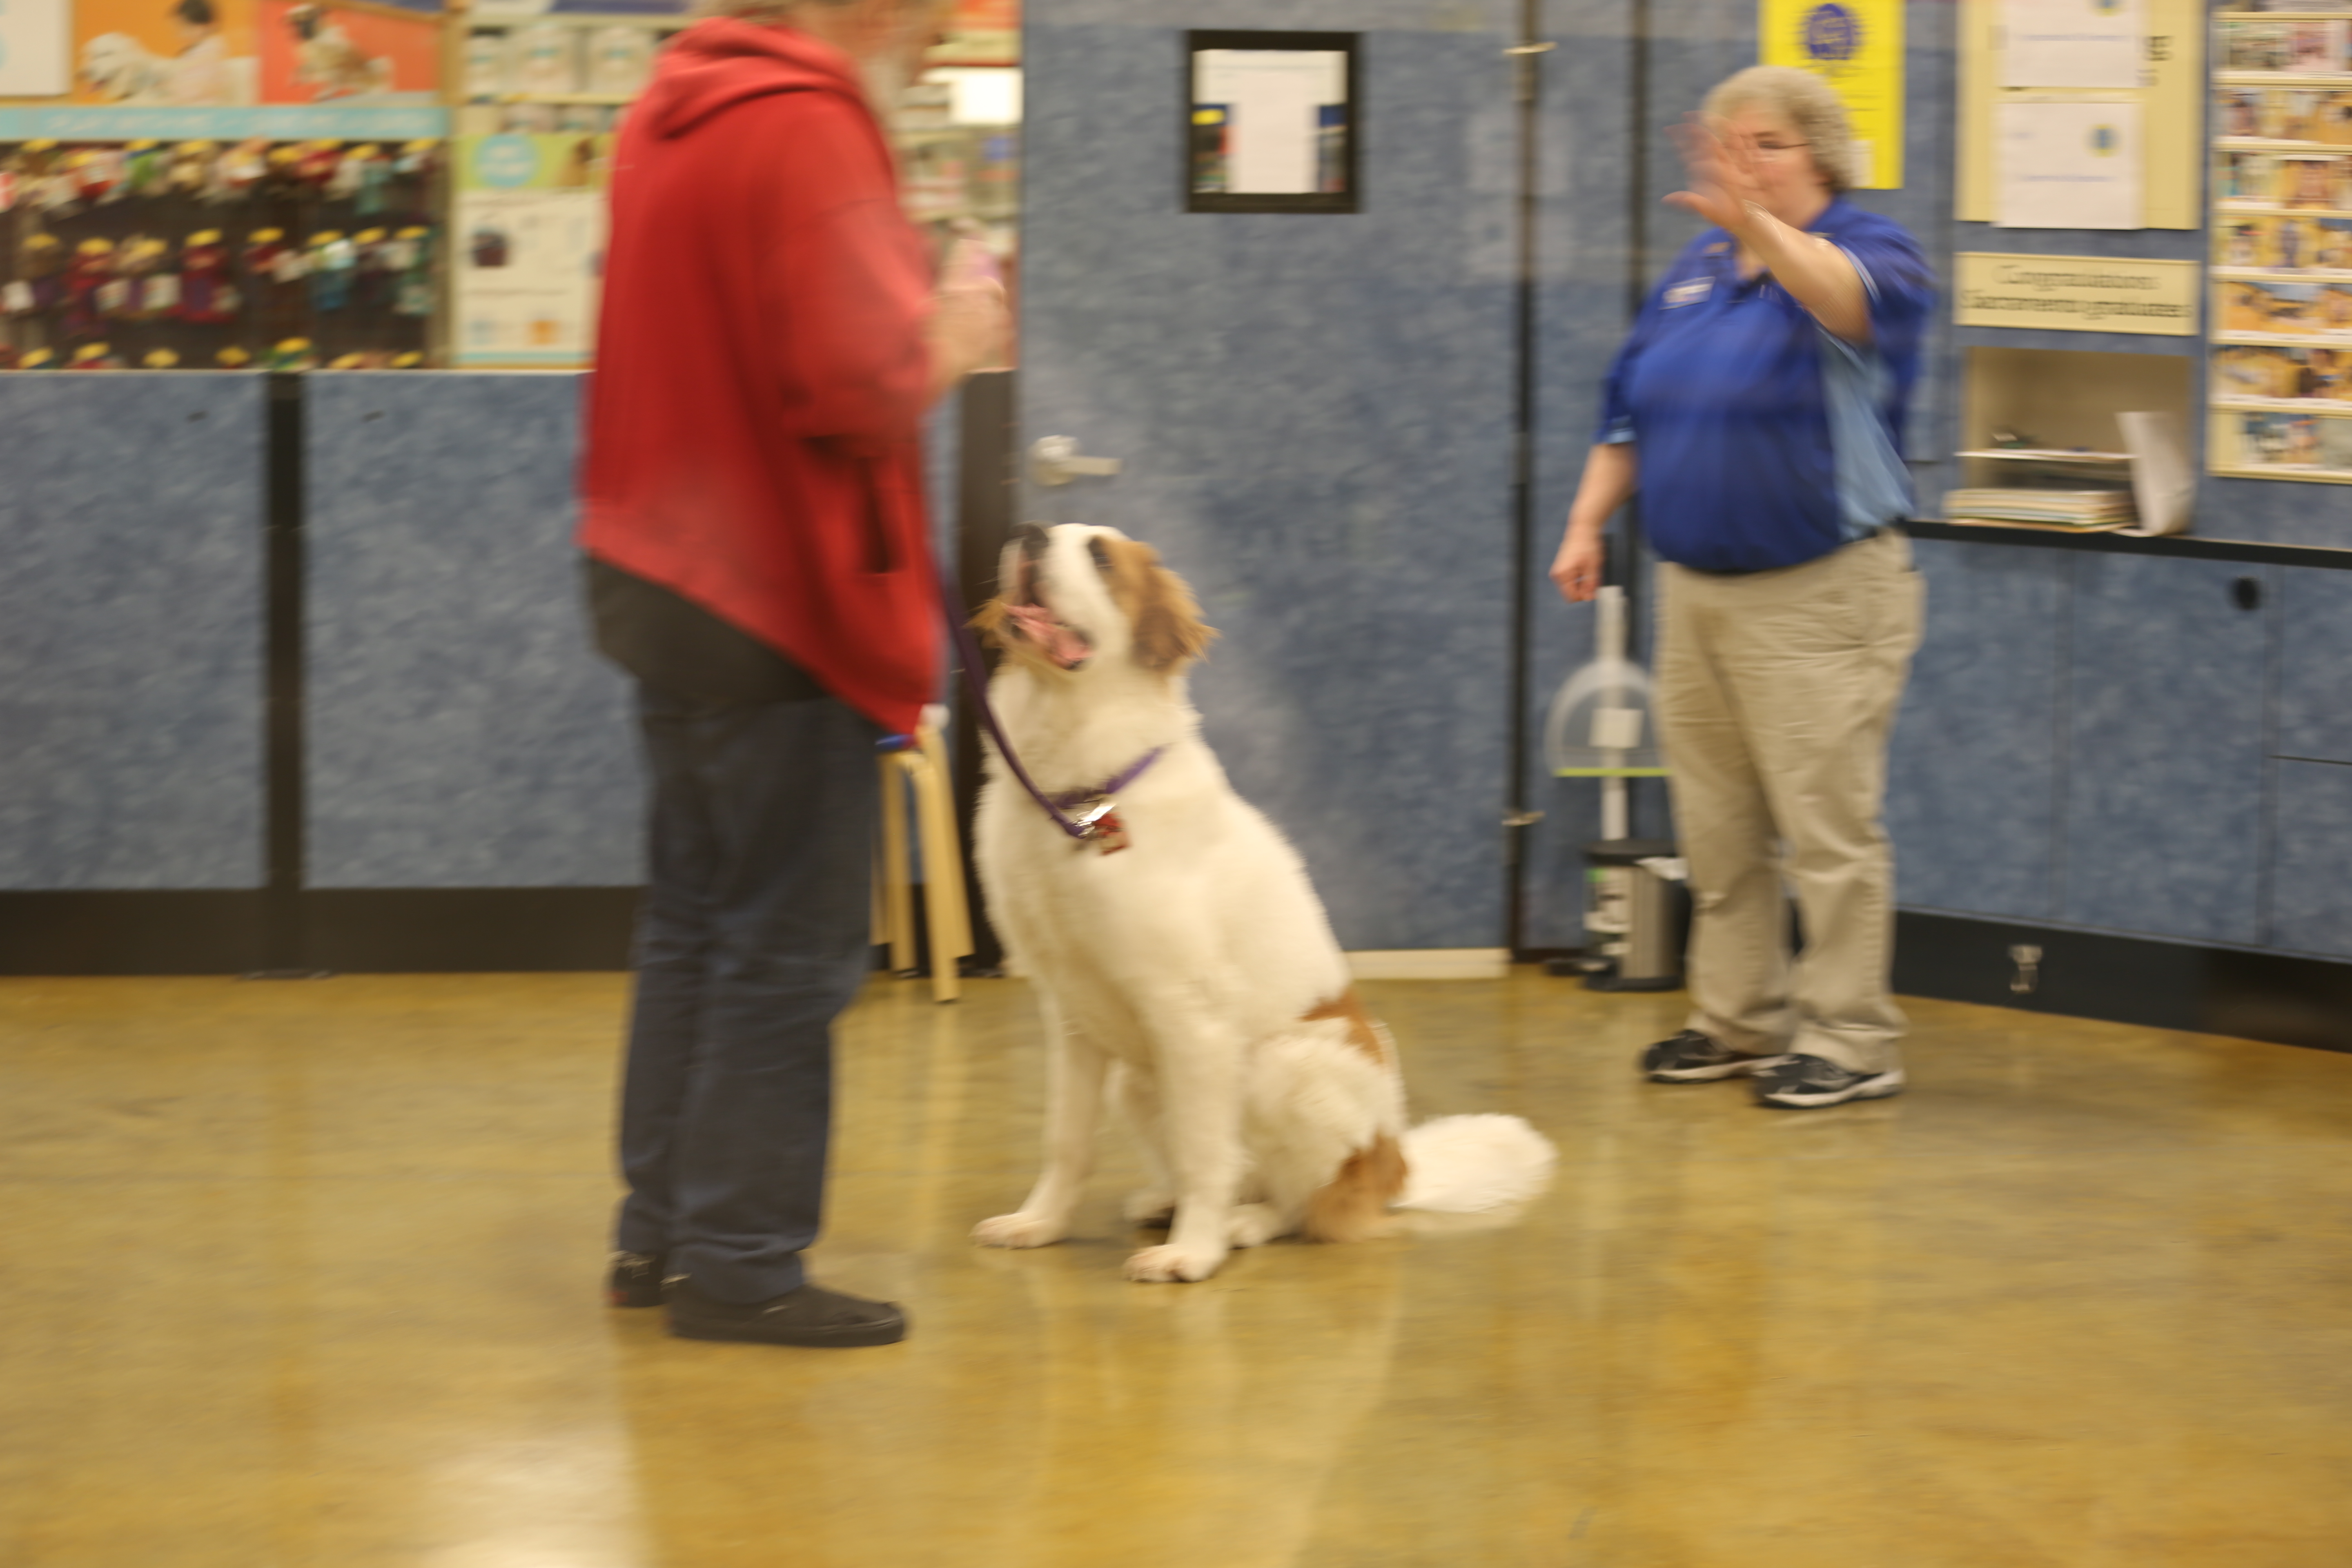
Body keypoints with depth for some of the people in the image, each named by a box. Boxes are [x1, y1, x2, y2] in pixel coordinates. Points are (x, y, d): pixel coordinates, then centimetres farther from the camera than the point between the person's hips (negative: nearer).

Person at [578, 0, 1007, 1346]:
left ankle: (662, 1231, 23)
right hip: (780, 599, -10)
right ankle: (741, 1261, 1)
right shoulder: (809, 128, -19)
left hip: (668, 572, 10)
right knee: (789, 946, -3)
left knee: (696, 920, 17)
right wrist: (950, 341, -6)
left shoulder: (675, 111, 11)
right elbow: (857, 383, -25)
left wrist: (918, 326, 10)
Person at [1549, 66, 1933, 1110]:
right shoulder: (1696, 271, 13)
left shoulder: (1872, 251, -7)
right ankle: (1736, 1021, 21)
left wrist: (1754, 222, -48)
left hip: (1817, 597, -7)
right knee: (1717, 831, 12)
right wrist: (1587, 523, 9)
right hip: (1696, 589, 7)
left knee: (1826, 832, -6)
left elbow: (1851, 300, -33)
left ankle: (1851, 1041, 0)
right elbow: (1629, 413, 19)